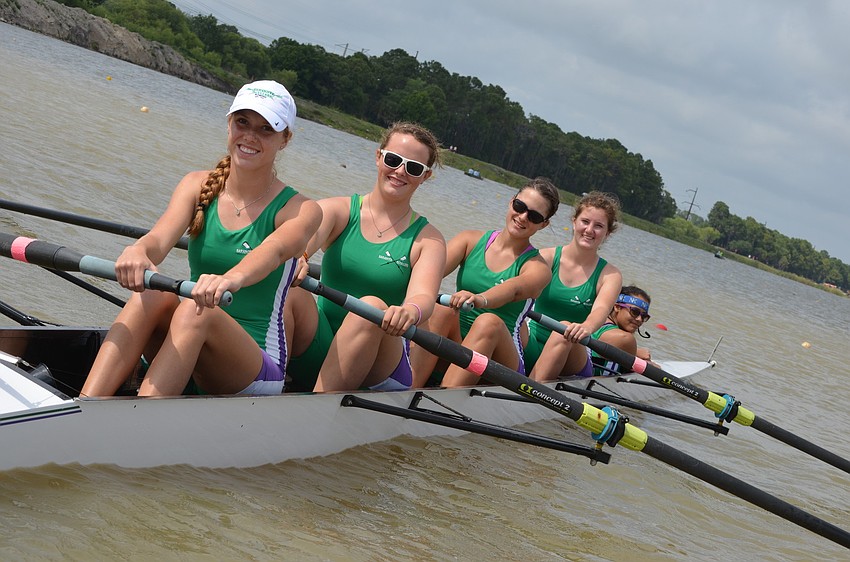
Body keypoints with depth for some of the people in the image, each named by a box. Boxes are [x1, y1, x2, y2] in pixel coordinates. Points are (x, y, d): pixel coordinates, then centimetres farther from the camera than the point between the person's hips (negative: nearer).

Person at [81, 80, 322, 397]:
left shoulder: (300, 210, -5)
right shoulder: (198, 186, 5)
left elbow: (273, 250, -28)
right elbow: (162, 236, -15)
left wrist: (234, 278, -52)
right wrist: (138, 251, -41)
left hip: (256, 368, -3)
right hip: (182, 358, 3)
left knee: (196, 310, -32)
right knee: (152, 294, -28)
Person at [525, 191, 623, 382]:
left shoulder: (610, 275, 0)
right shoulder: (547, 257, 0)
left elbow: (601, 310, -20)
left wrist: (587, 327, -46)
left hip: (570, 354, -1)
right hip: (532, 346, 1)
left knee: (565, 329, -33)